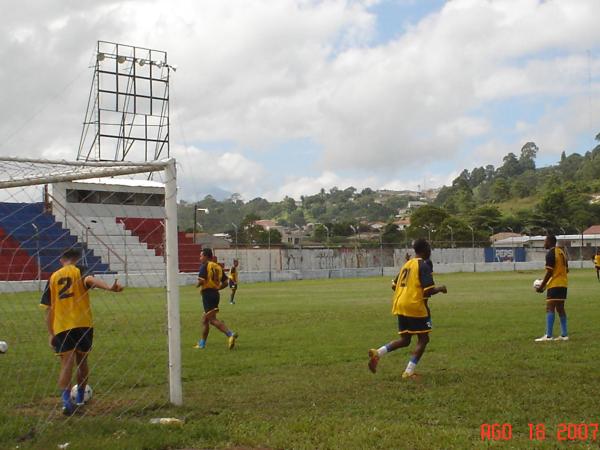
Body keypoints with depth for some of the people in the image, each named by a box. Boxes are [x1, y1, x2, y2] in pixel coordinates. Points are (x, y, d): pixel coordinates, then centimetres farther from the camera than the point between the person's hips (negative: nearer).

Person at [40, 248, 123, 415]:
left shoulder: (53, 277, 12)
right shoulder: (80, 272, 2)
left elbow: (48, 308, 10)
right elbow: (90, 280, -23)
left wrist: (50, 333, 15)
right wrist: (110, 288, -41)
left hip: (61, 327, 1)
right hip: (82, 324, -1)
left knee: (67, 363, -4)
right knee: (82, 361, 17)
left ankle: (66, 400, -24)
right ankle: (80, 398, 31)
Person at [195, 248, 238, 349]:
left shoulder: (205, 266, -7)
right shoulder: (218, 267, 14)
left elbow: (201, 280, -18)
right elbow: (225, 283, 13)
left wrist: (197, 285, 2)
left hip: (207, 294, -8)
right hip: (215, 294, 8)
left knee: (212, 319, -12)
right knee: (205, 319, 17)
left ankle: (230, 334, -28)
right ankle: (202, 343, 21)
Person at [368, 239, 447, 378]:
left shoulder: (407, 264, 15)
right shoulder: (424, 265, -9)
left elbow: (394, 286, 18)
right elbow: (429, 290, -16)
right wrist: (440, 288, 3)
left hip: (400, 306, 8)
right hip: (415, 306, -8)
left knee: (405, 340, 16)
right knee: (423, 339, 5)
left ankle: (377, 353, -3)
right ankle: (409, 372, -4)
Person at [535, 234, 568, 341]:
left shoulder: (550, 253, -12)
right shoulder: (561, 252, 15)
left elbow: (549, 272, -16)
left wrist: (542, 286, -11)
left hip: (554, 285, -9)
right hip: (563, 284, 9)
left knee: (550, 308, -10)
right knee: (560, 308, 12)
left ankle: (548, 336, -15)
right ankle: (564, 335, 10)